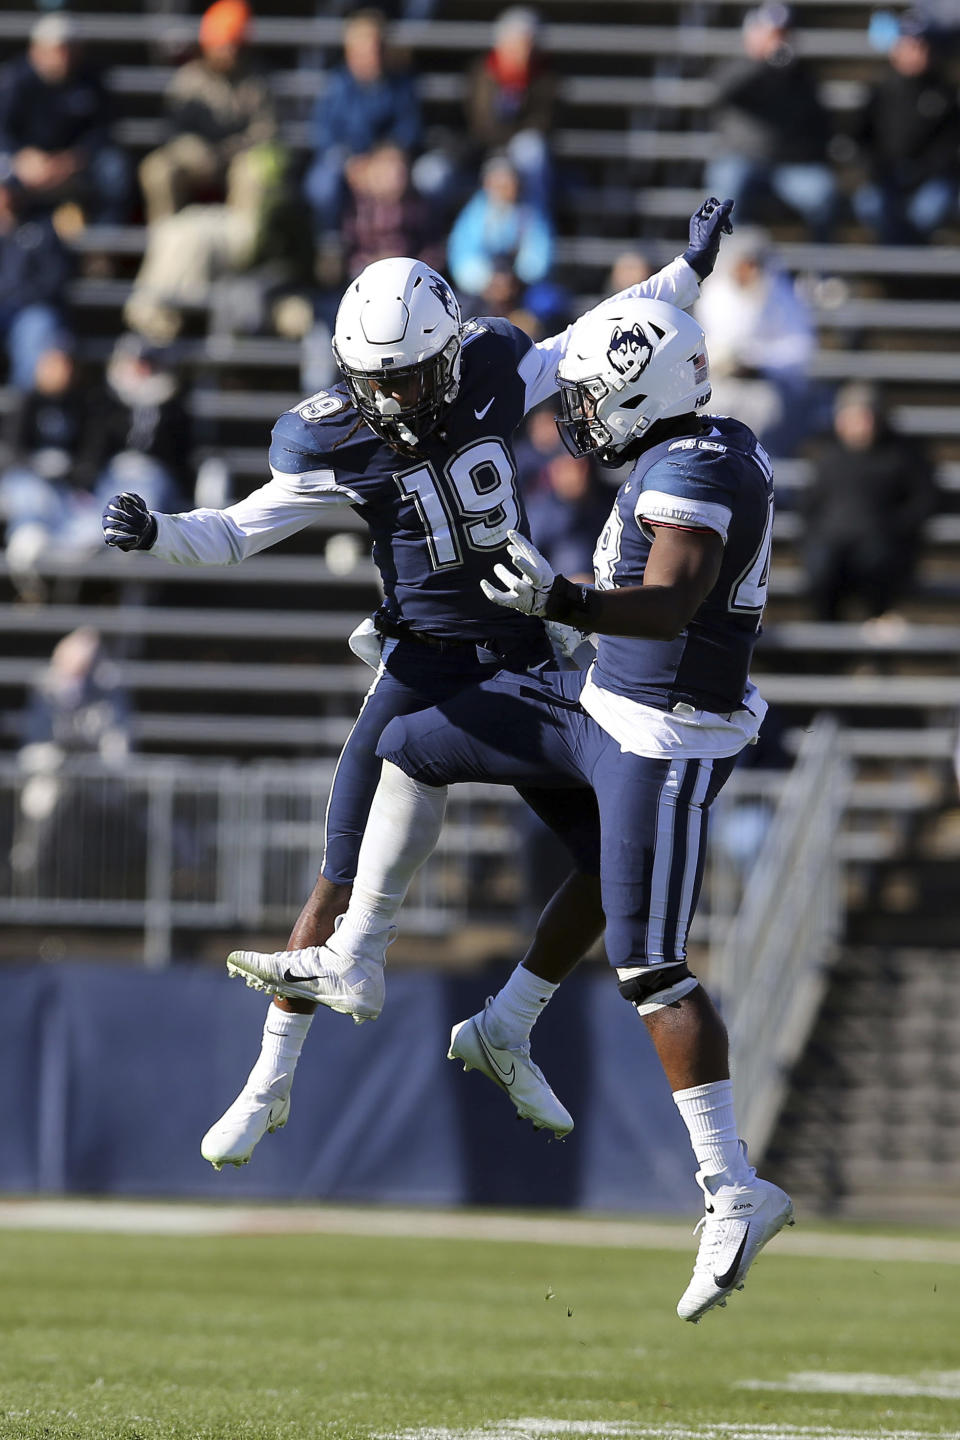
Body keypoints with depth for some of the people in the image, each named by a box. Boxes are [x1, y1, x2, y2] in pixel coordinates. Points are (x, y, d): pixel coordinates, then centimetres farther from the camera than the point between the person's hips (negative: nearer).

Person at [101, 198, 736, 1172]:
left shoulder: (494, 373, -5)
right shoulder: (333, 444, -11)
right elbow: (237, 533, -3)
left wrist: (691, 269, 13)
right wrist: (155, 536, -21)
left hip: (524, 660, 3)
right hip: (424, 663, -3)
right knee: (346, 882, -9)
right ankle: (269, 1085, 4)